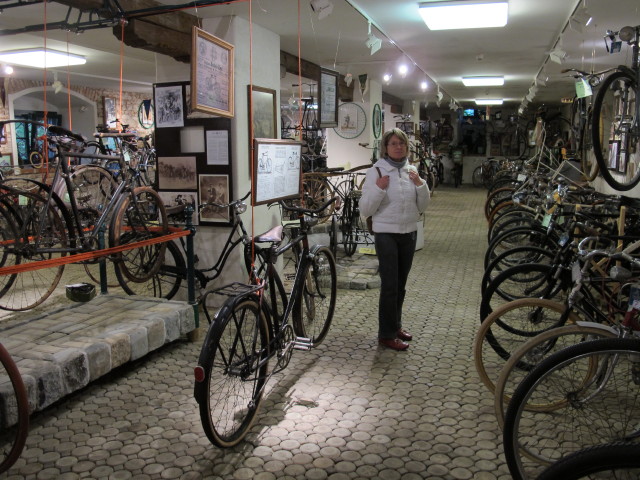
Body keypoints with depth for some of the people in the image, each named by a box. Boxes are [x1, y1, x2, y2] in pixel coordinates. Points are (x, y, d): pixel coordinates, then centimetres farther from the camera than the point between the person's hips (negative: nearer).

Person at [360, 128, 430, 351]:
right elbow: (365, 210, -11)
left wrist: (420, 184, -8)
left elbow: (422, 207, 8)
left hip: (409, 233, 5)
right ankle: (387, 335, 5)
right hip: (386, 234, -5)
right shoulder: (376, 171, -8)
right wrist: (378, 189, -25)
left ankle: (395, 324, 29)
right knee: (389, 285, -5)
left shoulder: (411, 170, 7)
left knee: (400, 284, 14)